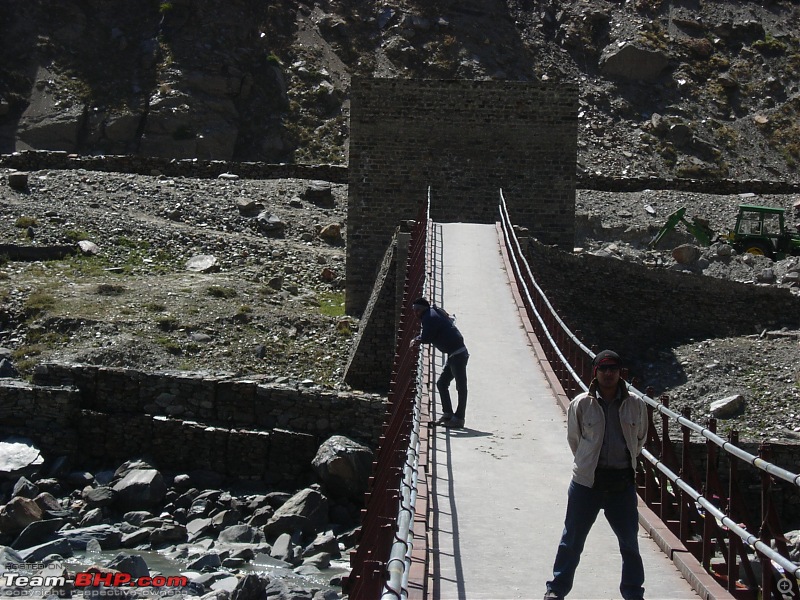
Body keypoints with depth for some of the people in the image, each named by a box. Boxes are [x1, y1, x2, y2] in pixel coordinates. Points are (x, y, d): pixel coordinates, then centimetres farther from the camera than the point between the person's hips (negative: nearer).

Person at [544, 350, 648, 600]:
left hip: (622, 483, 2)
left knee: (630, 542, 12)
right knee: (572, 539, 7)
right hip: (587, 482, -2)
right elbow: (574, 439, 6)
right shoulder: (581, 404, -7)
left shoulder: (635, 405, -2)